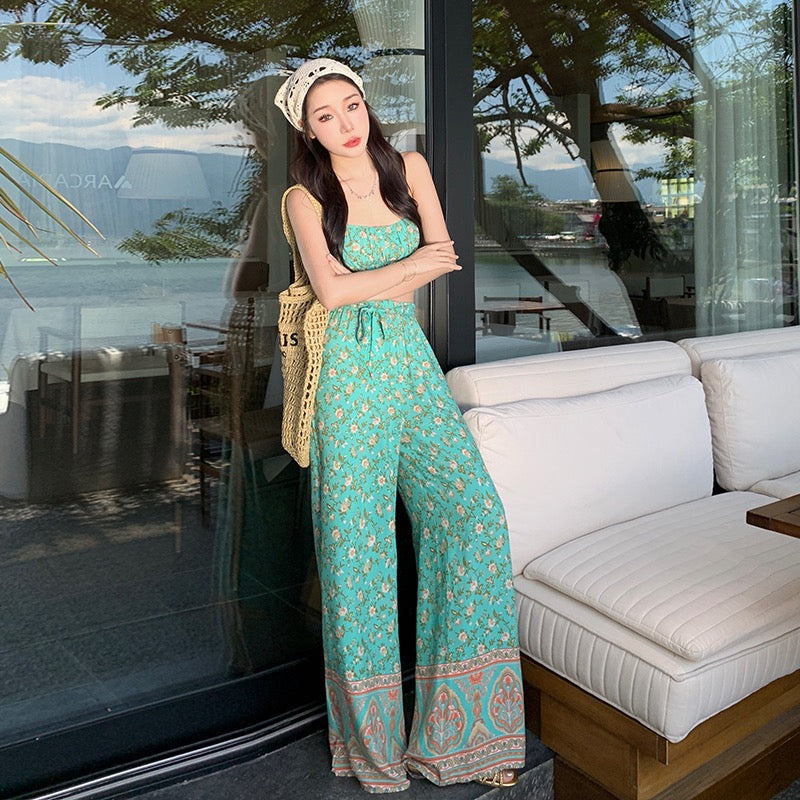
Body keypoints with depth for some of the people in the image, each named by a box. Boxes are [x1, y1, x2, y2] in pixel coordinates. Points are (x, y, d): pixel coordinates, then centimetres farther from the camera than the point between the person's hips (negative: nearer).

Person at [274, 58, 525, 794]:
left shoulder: (409, 169, 12)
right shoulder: (305, 196, 2)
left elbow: (446, 259, 3)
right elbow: (332, 291, -12)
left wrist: (369, 287, -7)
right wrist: (414, 265, -5)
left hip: (412, 361, 3)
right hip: (350, 373, -3)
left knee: (474, 509, -9)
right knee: (357, 536, 0)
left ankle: (461, 726, 7)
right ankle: (372, 739, 18)